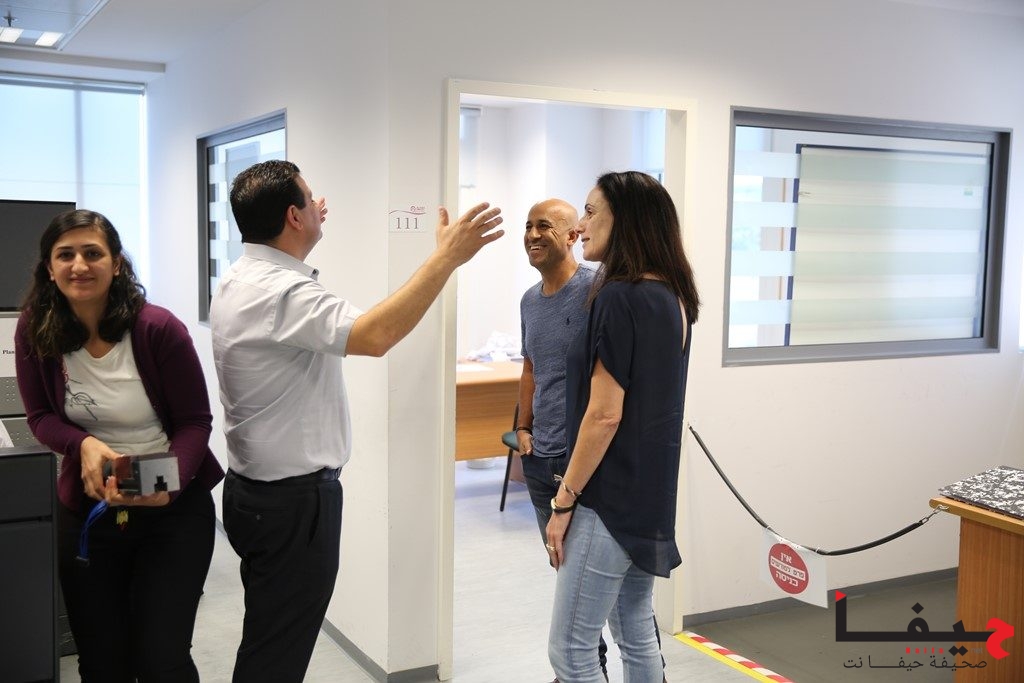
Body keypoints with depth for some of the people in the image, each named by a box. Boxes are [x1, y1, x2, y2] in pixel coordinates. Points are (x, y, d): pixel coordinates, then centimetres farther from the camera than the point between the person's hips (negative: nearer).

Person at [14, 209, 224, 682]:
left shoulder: (159, 329, -17)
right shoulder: (34, 332, -7)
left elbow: (196, 422, -10)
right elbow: (41, 416, 2)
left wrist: (170, 481, -28)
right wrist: (84, 445, -19)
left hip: (173, 509, -3)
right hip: (86, 512, 3)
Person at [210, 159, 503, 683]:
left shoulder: (239, 281, 8)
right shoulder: (280, 292, -25)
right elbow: (375, 336, -40)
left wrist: (315, 217, 39)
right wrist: (446, 257, -34)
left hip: (258, 488, 11)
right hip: (294, 499, -11)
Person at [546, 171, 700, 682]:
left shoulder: (618, 298, -17)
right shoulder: (673, 296, 9)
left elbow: (604, 415, -20)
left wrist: (564, 500, -13)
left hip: (612, 498, -9)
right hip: (650, 492, 9)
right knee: (637, 636, 18)